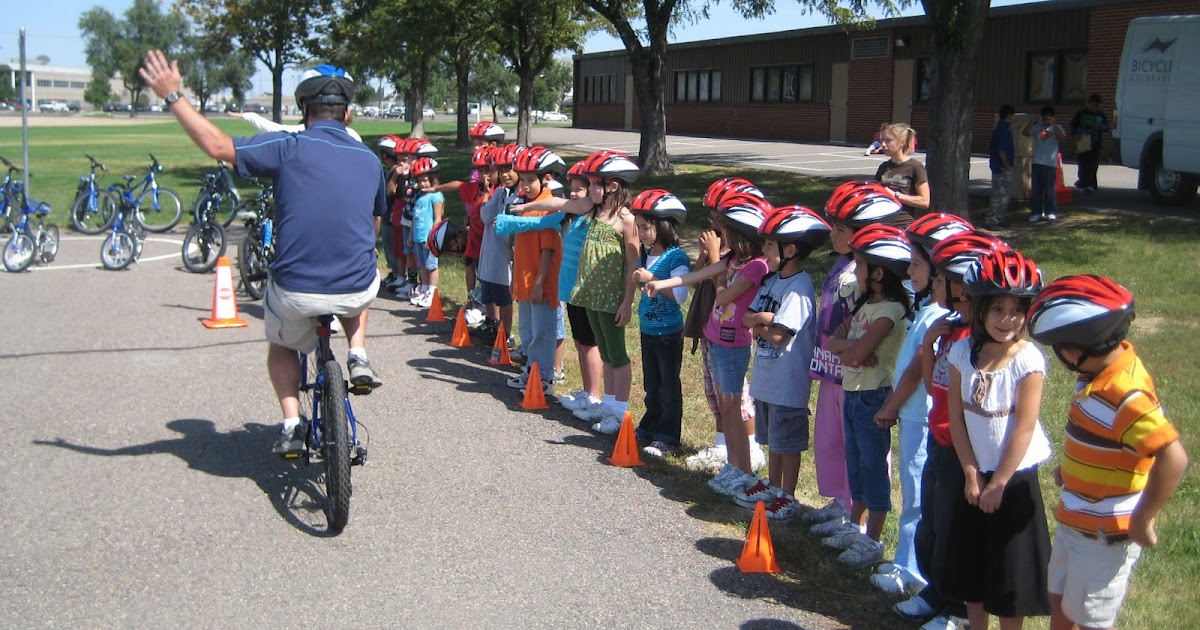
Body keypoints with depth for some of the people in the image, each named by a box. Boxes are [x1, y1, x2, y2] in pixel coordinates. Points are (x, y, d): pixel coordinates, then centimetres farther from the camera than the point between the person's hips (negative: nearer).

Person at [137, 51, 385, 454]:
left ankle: (291, 426, 16)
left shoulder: (289, 148, -8)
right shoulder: (370, 160, 6)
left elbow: (216, 145, -7)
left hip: (295, 293, -2)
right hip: (355, 293, 2)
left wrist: (173, 96, 4)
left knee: (282, 348, 30)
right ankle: (357, 355, 23)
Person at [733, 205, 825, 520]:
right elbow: (747, 317, 3)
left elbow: (778, 335, -25)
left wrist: (757, 323, -8)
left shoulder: (799, 287, -20)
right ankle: (773, 485, 36)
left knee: (787, 442, 5)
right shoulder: (772, 280, 8)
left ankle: (788, 497, 16)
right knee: (772, 438, 22)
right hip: (766, 376, 9)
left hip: (787, 382, -9)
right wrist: (767, 319, -15)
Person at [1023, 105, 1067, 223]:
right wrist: (1031, 123, -14)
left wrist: (1053, 125, -18)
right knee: (1036, 189, 6)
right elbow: (1025, 133, -2)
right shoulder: (1036, 127, 8)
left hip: (1050, 163, -3)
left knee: (1049, 189, 0)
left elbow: (1063, 137, -14)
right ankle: (1036, 213, 12)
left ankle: (1051, 212, 10)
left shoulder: (1056, 127, 3)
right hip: (1037, 163, 3)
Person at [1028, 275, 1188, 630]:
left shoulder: (1125, 393, -30)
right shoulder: (1105, 370, -2)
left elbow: (1173, 457, -36)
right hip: (1076, 522, 9)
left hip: (1104, 535, -9)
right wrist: (1070, 469, 10)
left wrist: (1142, 522, -27)